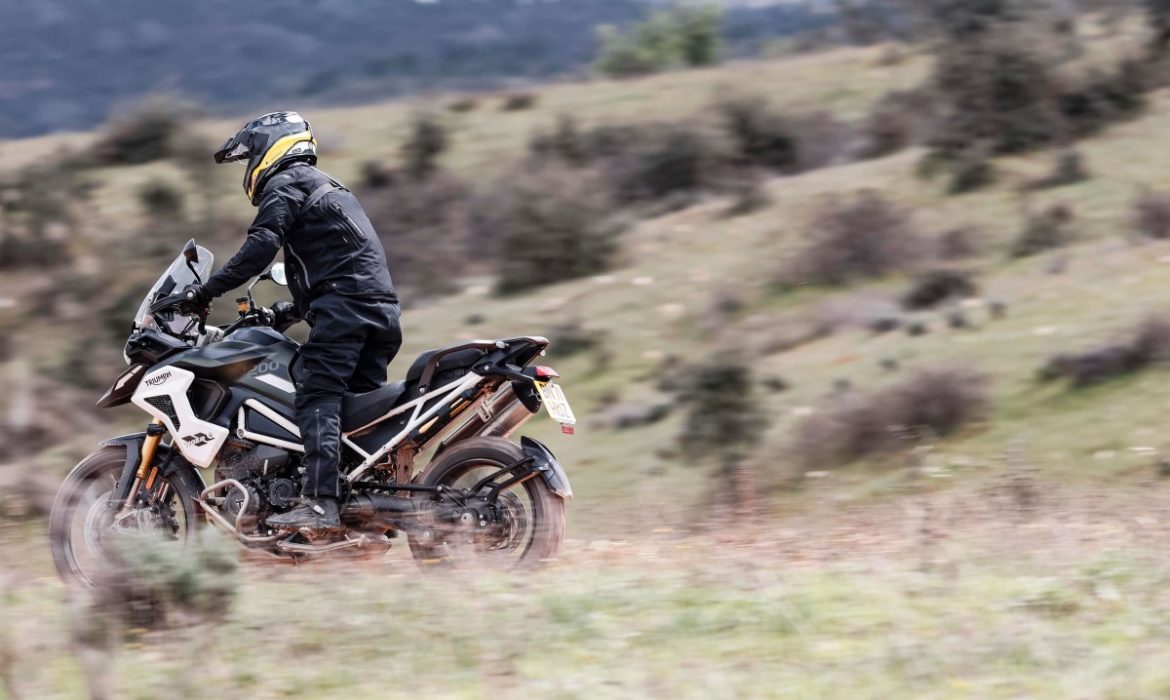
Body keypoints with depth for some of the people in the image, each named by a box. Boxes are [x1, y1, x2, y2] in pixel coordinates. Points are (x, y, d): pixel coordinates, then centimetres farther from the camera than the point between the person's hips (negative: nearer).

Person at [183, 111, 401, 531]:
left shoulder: (285, 184, 3)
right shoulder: (328, 187, 33)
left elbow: (260, 248, -13)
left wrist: (207, 291, -11)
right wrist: (290, 312, 40)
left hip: (344, 304, -10)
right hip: (381, 305, 10)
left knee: (317, 397, -17)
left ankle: (320, 503, -30)